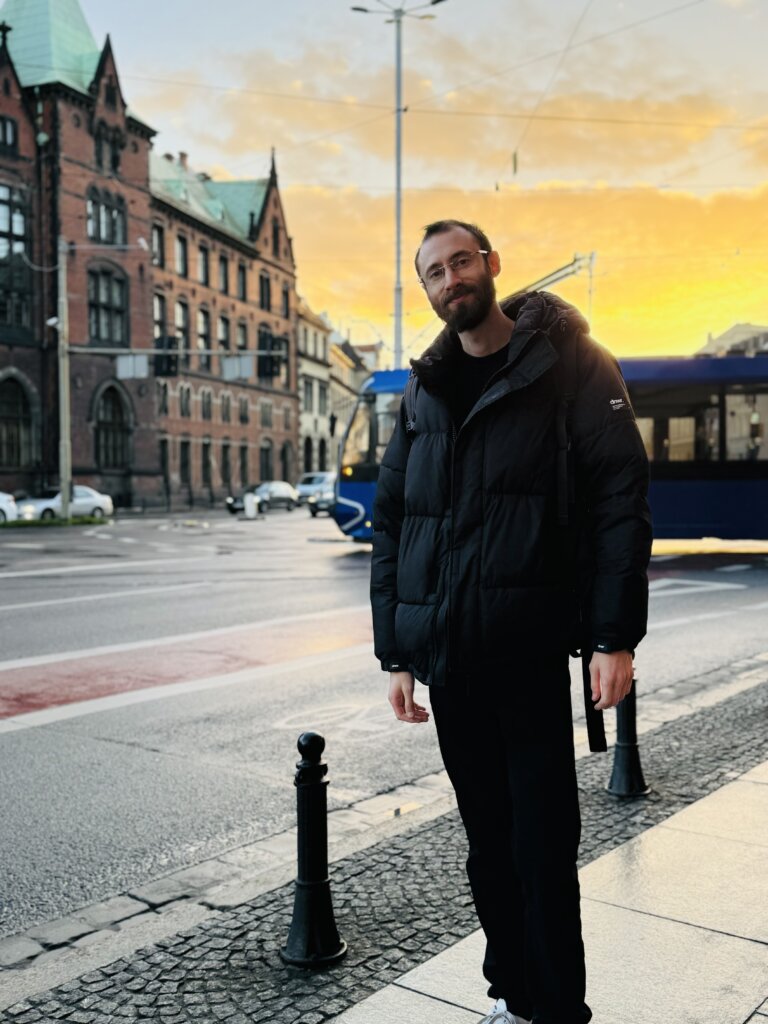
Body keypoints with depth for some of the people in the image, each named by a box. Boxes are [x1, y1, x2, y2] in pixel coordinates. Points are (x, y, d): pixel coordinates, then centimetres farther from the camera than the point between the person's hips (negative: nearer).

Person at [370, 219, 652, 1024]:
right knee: (487, 840, 14)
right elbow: (390, 524, 12)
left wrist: (615, 636, -14)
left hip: (530, 651, -4)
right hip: (446, 655, 5)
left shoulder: (568, 363, -1)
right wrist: (395, 652, 7)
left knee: (543, 846, 2)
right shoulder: (423, 393, 13)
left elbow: (620, 496, -8)